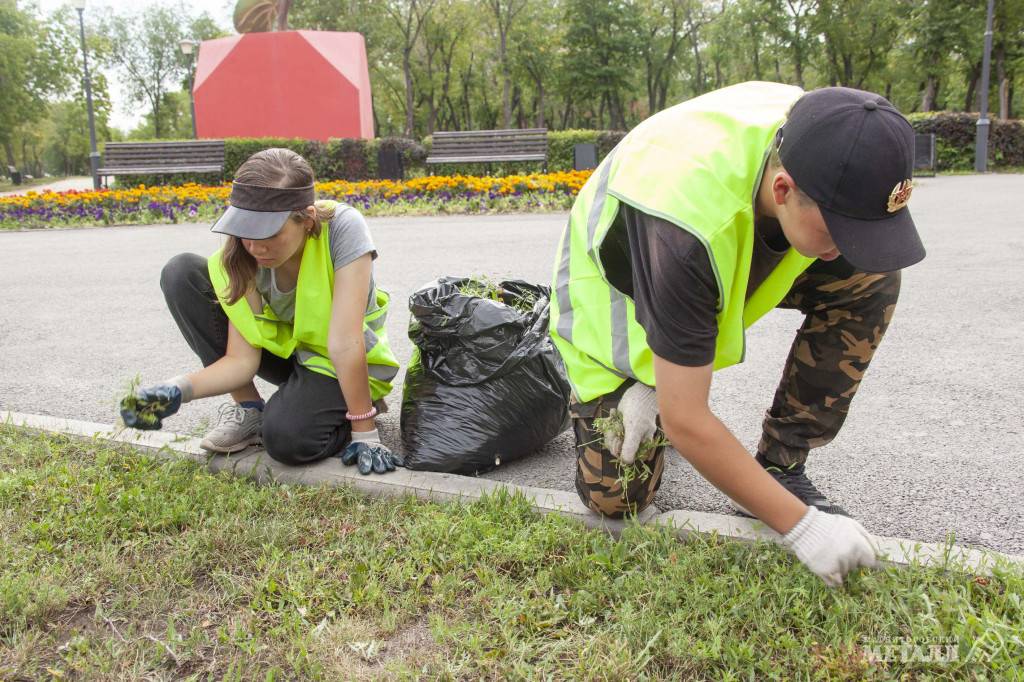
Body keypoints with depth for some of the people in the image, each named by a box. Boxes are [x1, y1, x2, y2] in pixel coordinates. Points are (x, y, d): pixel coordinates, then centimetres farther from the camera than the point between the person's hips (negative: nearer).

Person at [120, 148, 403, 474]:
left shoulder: (343, 227, -30)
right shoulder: (242, 255, -17)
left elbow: (345, 343, -32)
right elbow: (241, 360, -19)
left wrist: (364, 431, -30)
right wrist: (178, 390, -36)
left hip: (342, 367, -4)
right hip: (285, 347, 5)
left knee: (287, 438, -34)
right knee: (181, 274, -13)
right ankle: (247, 409, -5)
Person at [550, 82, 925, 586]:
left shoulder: (817, 137, -25)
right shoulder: (687, 222, -44)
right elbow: (685, 421, -36)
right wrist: (801, 526, -30)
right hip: (619, 298, -5)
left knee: (869, 279, -18)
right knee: (615, 498, -11)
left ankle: (778, 469, -5)